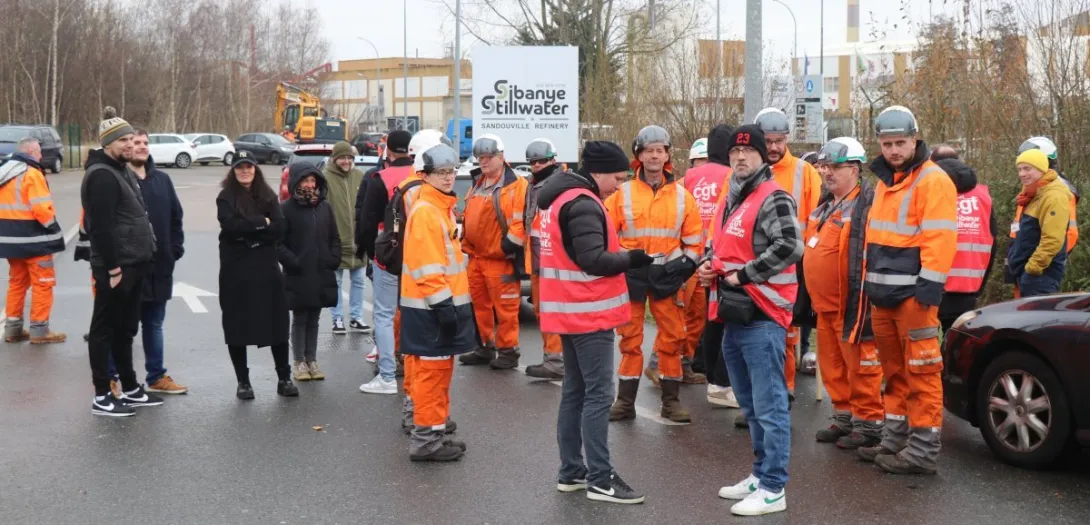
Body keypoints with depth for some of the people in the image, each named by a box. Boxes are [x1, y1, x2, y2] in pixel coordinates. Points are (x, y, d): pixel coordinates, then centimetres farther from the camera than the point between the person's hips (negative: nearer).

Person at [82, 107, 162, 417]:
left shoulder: (123, 171, 16)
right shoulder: (102, 175, -15)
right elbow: (101, 226, -22)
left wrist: (139, 258, 17)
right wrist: (112, 267, -22)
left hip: (132, 265, 10)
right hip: (115, 268, -10)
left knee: (125, 329, 16)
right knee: (105, 330, -1)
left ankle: (130, 389, 25)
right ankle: (102, 397, 5)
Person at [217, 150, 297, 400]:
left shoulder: (268, 197, 8)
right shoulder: (226, 198, 1)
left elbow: (279, 229, -5)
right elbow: (230, 226, -17)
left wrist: (249, 234, -13)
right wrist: (261, 223, -12)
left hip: (266, 268, 2)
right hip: (236, 271, -2)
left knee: (277, 324, 3)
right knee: (237, 326, 3)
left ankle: (284, 378, 12)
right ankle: (243, 382, 14)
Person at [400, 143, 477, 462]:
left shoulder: (443, 207, 16)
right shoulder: (424, 211, -16)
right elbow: (427, 267, -22)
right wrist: (444, 303, -23)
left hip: (443, 304, 10)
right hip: (431, 308, -10)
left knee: (439, 370, 15)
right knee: (432, 372, -4)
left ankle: (435, 432, 25)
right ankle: (425, 438, 3)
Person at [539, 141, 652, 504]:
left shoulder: (562, 197, 15)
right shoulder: (583, 205, -18)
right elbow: (593, 261, -24)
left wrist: (622, 257, 8)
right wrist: (631, 259, -12)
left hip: (571, 311, 10)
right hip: (588, 313, -10)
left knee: (575, 391, 14)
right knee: (598, 394, -6)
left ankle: (571, 472, 20)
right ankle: (600, 479, -3)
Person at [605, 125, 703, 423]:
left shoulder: (682, 195, 5)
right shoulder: (623, 192, 1)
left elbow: (694, 240, 8)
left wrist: (685, 268, -1)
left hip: (667, 275, 1)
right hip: (630, 273, -1)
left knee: (672, 338, 3)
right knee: (630, 337, 4)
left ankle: (671, 400, 14)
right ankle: (626, 401, 12)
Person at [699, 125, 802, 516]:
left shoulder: (774, 199, -10)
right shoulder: (730, 200, 18)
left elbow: (790, 246, -23)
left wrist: (742, 275, -17)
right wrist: (710, 266, 8)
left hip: (762, 317, -10)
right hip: (734, 315, 10)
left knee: (769, 406, -5)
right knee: (750, 405, 18)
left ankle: (772, 489, 0)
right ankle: (761, 474, 30)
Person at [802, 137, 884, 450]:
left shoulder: (867, 205, -13)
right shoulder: (825, 206, 16)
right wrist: (807, 296, 23)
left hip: (850, 306, -9)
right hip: (824, 306, 9)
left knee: (860, 366, -1)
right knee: (833, 366, 16)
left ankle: (869, 424, 9)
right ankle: (844, 418, 28)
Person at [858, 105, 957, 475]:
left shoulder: (933, 181, -9)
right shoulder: (885, 181, 18)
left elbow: (940, 239, -17)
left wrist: (929, 287, -21)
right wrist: (871, 282, 19)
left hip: (913, 294, -9)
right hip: (884, 293, 9)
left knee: (921, 372, -5)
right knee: (894, 370, 15)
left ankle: (923, 449, 0)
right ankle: (895, 440, 25)